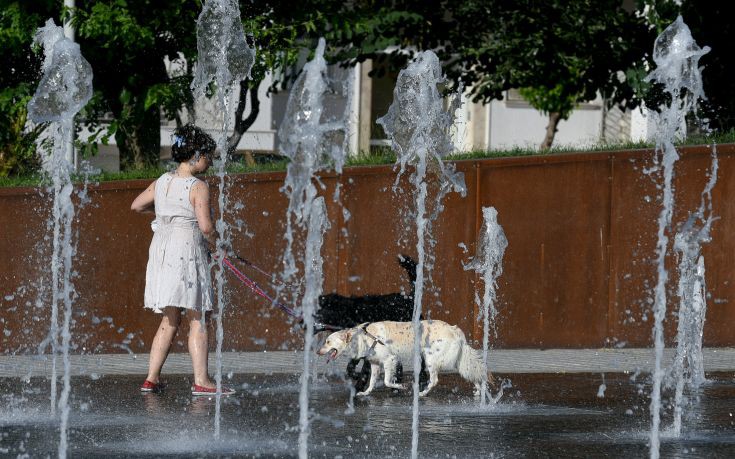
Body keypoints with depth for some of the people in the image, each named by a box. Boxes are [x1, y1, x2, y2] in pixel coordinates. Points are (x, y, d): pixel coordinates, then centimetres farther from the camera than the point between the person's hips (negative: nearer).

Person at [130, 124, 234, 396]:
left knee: (169, 321, 14)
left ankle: (151, 378, 10)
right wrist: (216, 243, 0)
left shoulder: (161, 183, 9)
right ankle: (201, 381, -5)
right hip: (188, 250, -7)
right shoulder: (198, 187, -11)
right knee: (197, 320, -2)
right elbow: (205, 226, -19)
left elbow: (136, 205, 23)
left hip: (161, 251, 7)